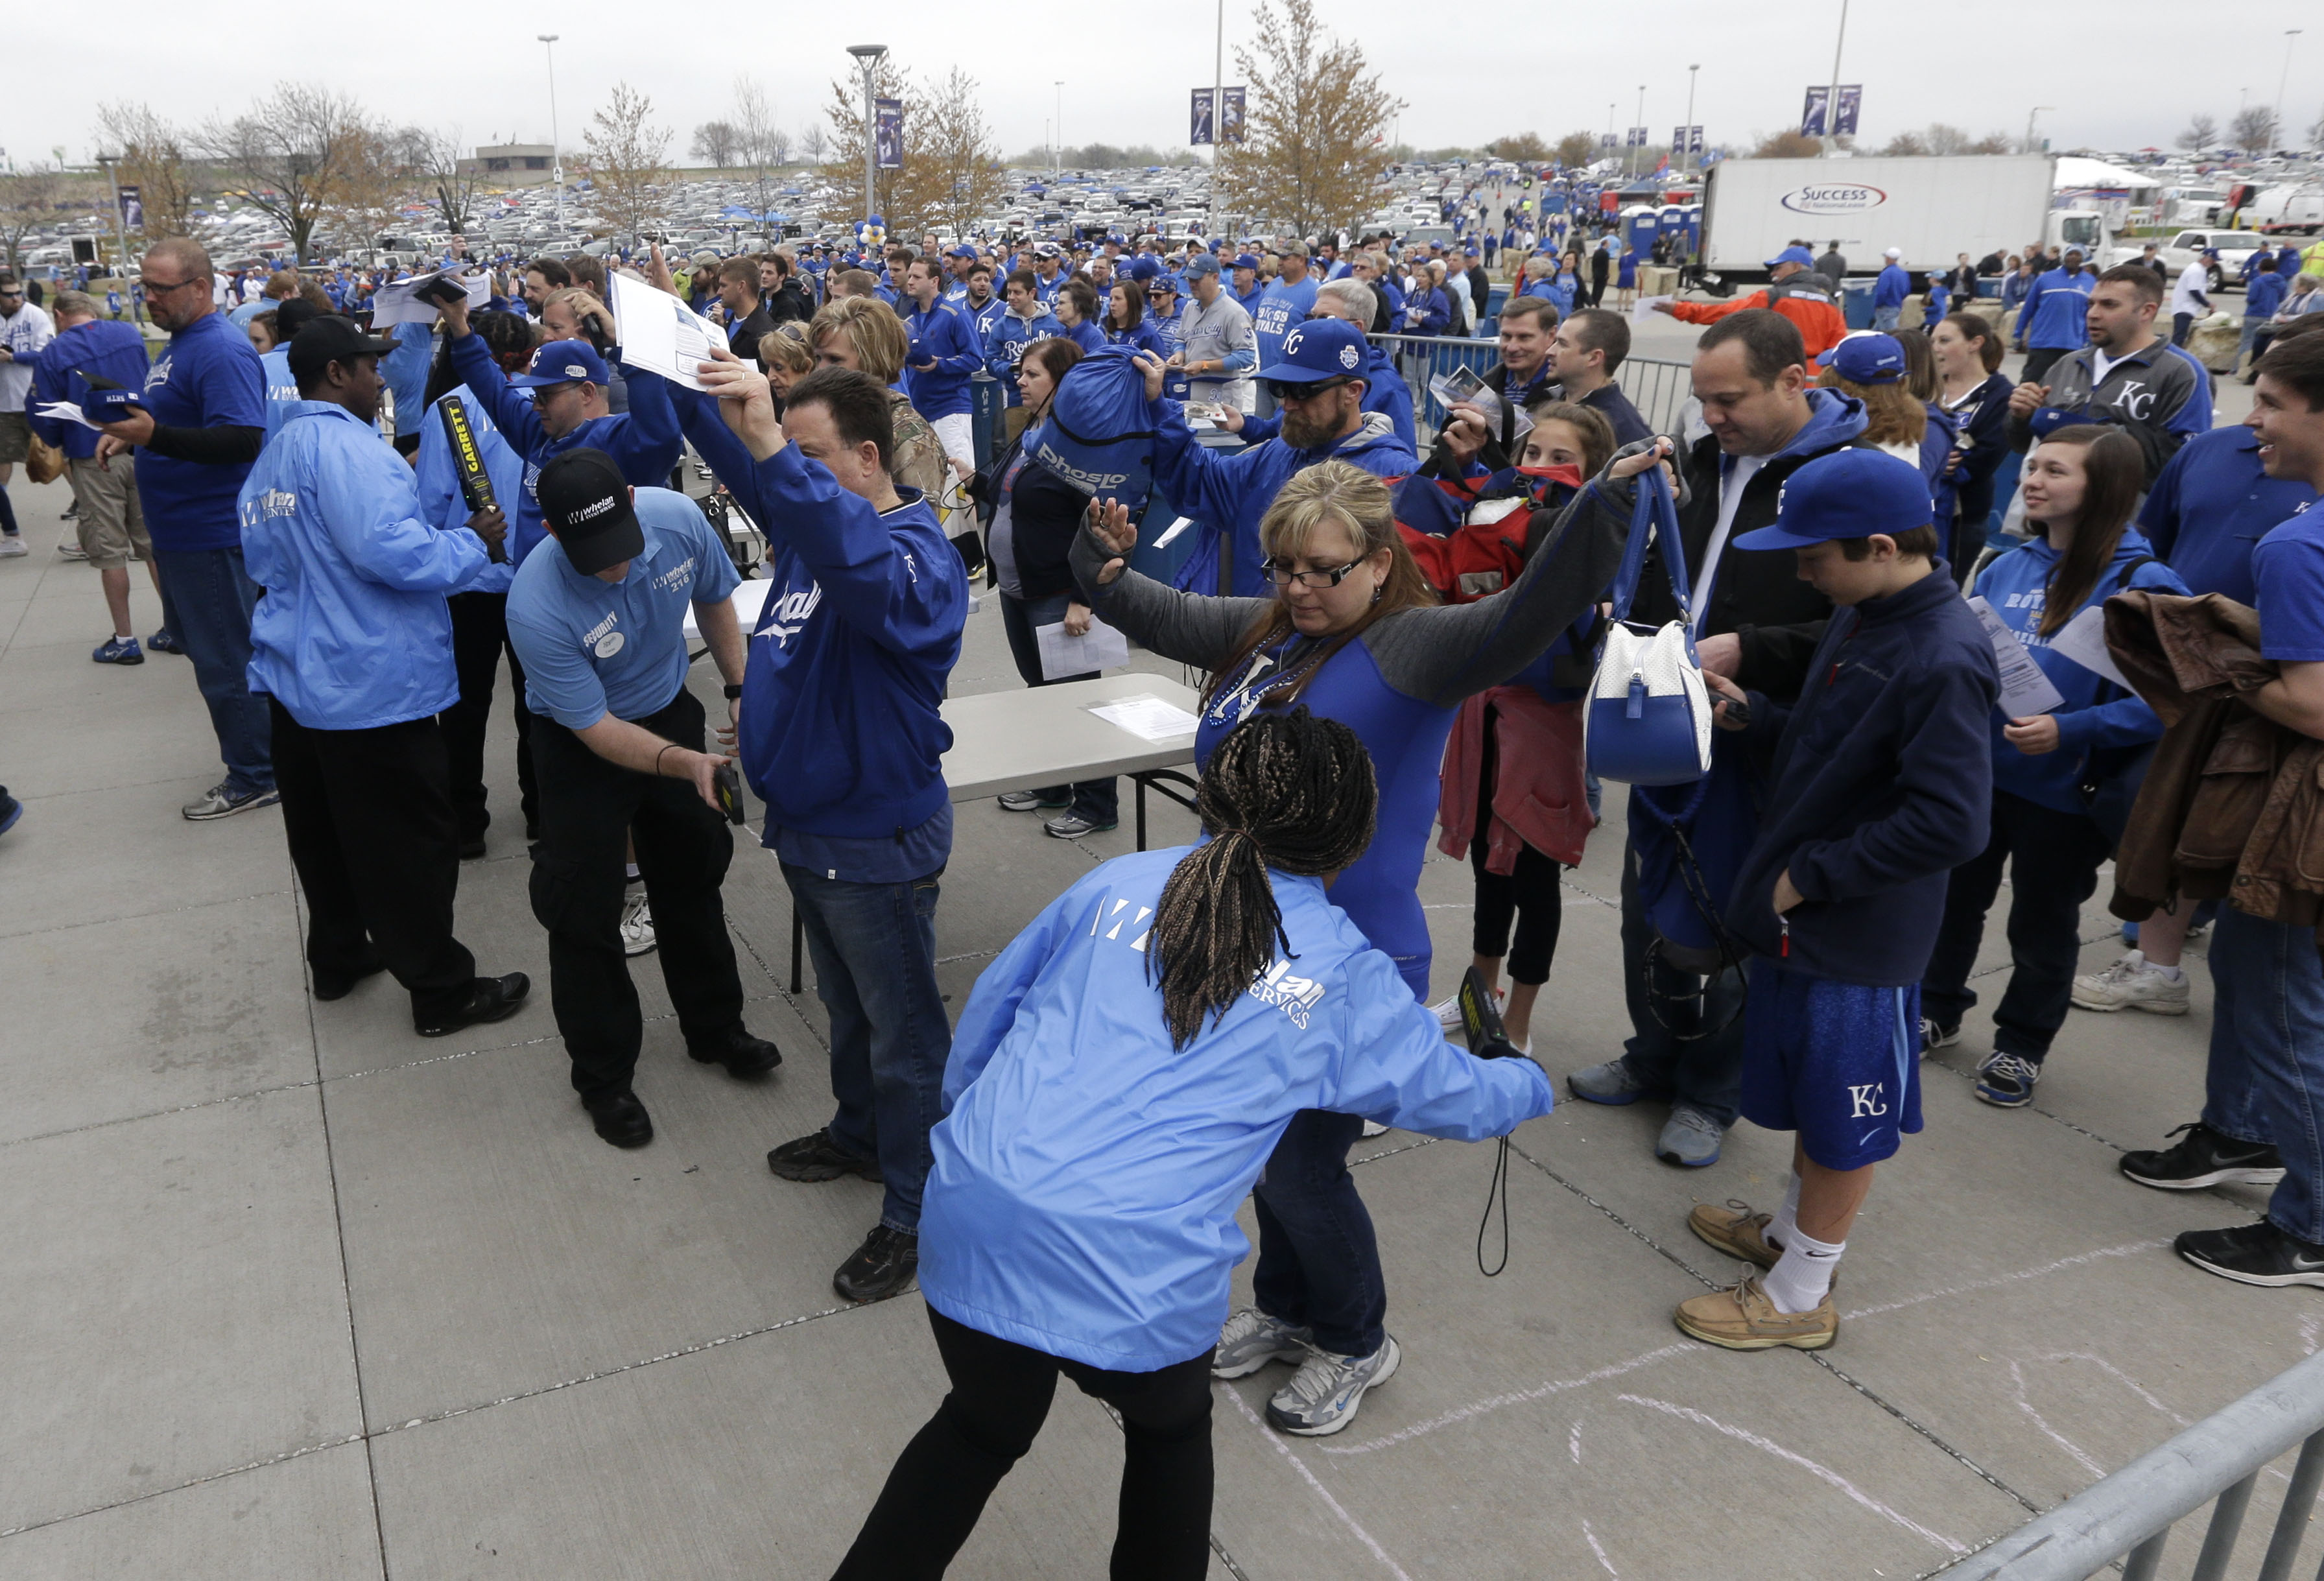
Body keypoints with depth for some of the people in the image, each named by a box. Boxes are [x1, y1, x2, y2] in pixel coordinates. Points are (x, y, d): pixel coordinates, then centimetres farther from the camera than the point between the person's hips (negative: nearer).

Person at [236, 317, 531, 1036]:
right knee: (408, 843, 0)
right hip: (372, 684, -10)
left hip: (295, 678, 10)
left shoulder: (271, 458, 14)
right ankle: (441, 991, 9)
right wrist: (473, 545, -14)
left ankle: (338, 958, 36)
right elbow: (390, 550, -29)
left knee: (322, 832, 21)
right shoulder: (345, 446, -19)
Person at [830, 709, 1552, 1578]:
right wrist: (1530, 1085, 44)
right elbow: (1455, 1093, 22)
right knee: (1169, 1434, 31)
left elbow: (990, 1007, 17)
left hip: (975, 1224, 3)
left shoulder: (1119, 882, 10)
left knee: (984, 1425, 31)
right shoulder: (1344, 980, 6)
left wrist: (969, 1115, 33)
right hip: (1138, 1278, -2)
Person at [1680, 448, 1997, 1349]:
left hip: (1859, 936, -8)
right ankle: (1790, 1229, 44)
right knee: (1809, 1096, 24)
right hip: (1800, 915, 8)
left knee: (1842, 1120, 10)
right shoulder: (1860, 618, 3)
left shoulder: (1942, 660, -24)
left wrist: (1808, 877, -20)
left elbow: (1948, 823, -28)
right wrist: (1748, 715, -4)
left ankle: (1798, 1295, 25)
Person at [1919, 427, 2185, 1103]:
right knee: (1954, 899, 20)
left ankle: (2021, 1046, 33)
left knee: (2042, 927, 13)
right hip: (1976, 771, 5)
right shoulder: (2007, 568, 2)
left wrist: (2069, 730, -27)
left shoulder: (2141, 585, -16)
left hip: (2063, 791, -5)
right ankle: (1936, 1012, 41)